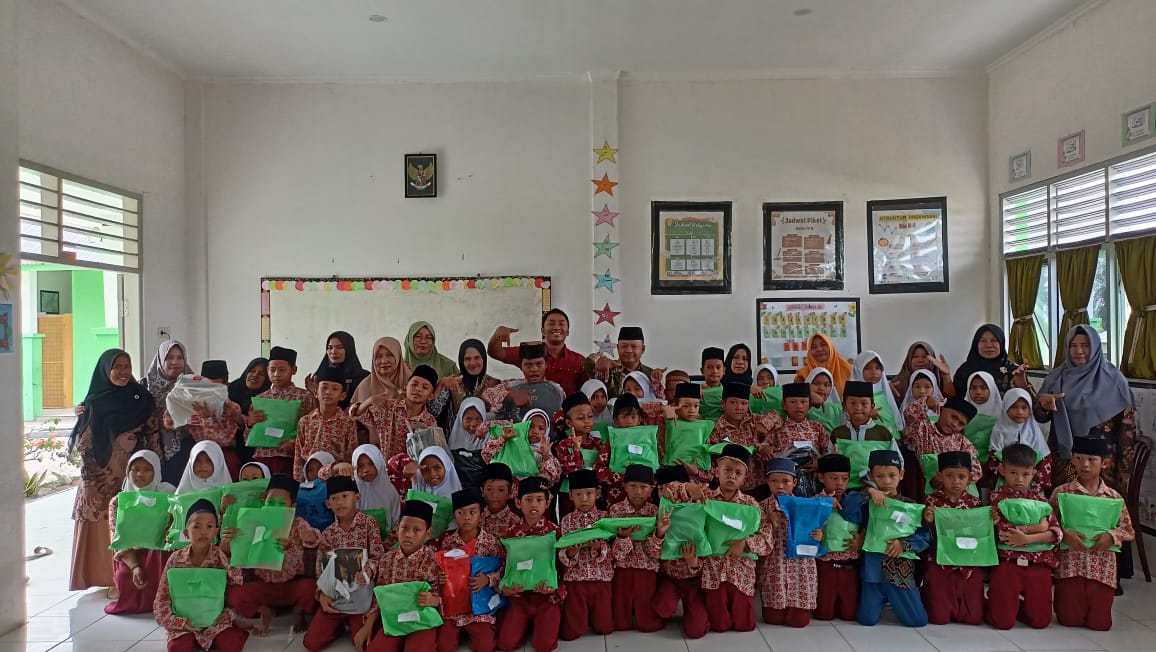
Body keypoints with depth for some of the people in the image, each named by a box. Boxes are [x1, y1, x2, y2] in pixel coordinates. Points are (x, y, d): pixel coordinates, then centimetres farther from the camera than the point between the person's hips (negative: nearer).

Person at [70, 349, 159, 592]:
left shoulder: (142, 398, 4)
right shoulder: (94, 404, -1)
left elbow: (152, 438, 6)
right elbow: (84, 446, -3)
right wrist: (90, 484, -8)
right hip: (102, 481, -1)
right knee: (102, 535, 2)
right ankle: (100, 582, 13)